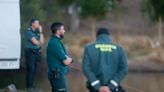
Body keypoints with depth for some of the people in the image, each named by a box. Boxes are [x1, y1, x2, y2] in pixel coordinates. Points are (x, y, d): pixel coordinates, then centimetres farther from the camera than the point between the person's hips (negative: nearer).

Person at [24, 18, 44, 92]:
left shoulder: (37, 31, 11)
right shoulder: (28, 31, -10)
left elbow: (42, 41, 4)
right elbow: (35, 42, -15)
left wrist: (41, 32, -2)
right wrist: (39, 42, 6)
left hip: (37, 52, 6)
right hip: (30, 52, -6)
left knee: (34, 69, 7)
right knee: (31, 69, -8)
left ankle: (31, 85, 14)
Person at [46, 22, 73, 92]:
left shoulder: (54, 41, 13)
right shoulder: (55, 43, -19)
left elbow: (64, 58, 17)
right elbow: (66, 62, -18)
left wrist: (67, 59, -4)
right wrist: (70, 59, 3)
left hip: (57, 74, 11)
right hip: (58, 75, -11)